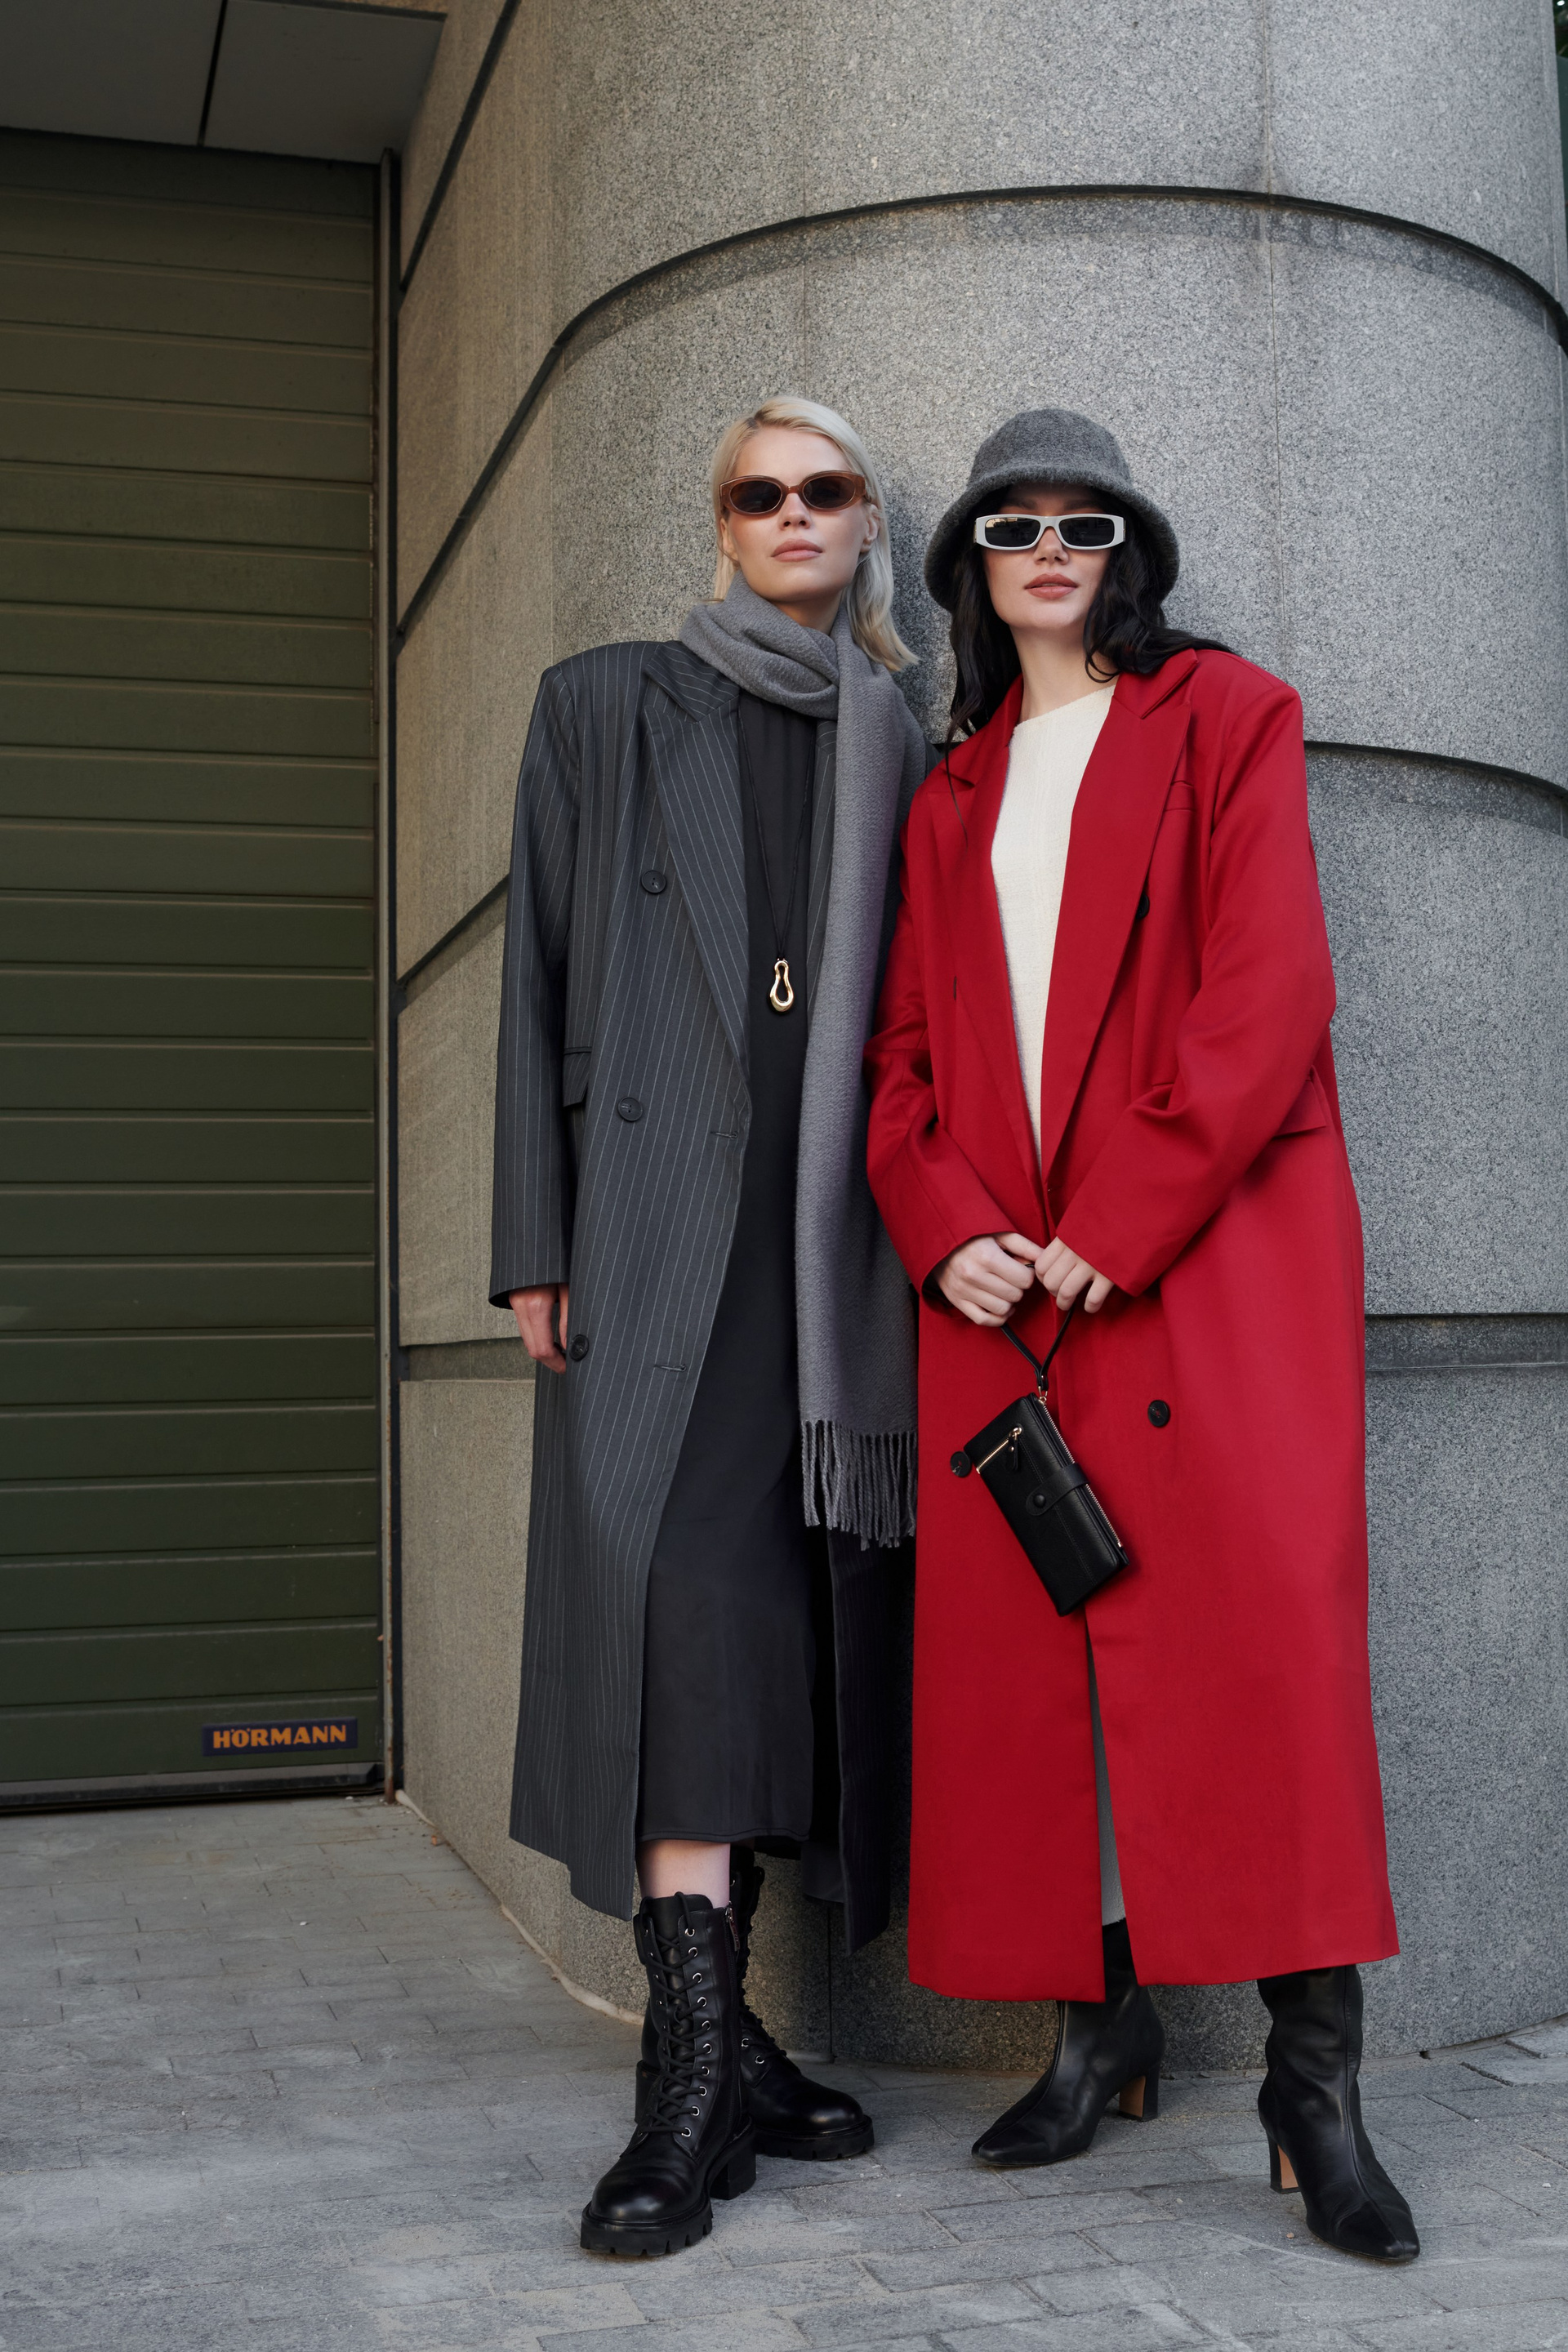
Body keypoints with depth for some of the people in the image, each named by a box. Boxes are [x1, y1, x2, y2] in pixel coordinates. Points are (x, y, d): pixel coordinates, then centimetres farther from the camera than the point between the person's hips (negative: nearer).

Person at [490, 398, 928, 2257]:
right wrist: (533, 1249, -4)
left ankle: (719, 2035, 13)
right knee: (681, 1584, -16)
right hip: (661, 1211, -3)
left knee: (789, 1609, 2)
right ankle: (696, 2068, -14)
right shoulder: (605, 707, 12)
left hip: (838, 1233, 3)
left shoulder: (901, 750, 19)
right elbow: (541, 985, 5)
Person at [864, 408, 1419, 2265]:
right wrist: (946, 1228, -4)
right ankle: (1099, 2025, 13)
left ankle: (1312, 2069, -5)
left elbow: (1270, 991, -5)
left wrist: (1120, 1224, -12)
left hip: (1213, 1250, -4)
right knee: (1018, 1640, 1)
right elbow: (905, 1050, 15)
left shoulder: (1224, 718, 7)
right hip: (998, 1279, 5)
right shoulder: (952, 798, 22)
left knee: (1260, 1610, -13)